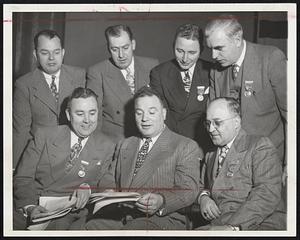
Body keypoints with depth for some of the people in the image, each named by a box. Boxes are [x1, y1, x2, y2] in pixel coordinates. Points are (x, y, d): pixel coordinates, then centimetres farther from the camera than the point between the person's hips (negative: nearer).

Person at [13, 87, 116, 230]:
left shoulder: (106, 147, 11)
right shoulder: (44, 136, 8)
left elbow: (108, 186, 9)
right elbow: (23, 179, 3)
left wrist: (89, 188, -13)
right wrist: (30, 207, -16)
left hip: (71, 216, 0)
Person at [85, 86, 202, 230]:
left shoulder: (186, 147, 6)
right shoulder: (124, 146, 25)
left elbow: (188, 191, -5)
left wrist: (161, 202, -24)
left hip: (161, 218, -4)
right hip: (118, 217, 4)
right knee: (90, 226, -26)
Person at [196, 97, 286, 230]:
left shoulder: (261, 146, -2)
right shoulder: (210, 155, 21)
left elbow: (268, 195, -14)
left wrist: (233, 226, -23)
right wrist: (203, 197, 3)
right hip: (218, 225, 6)